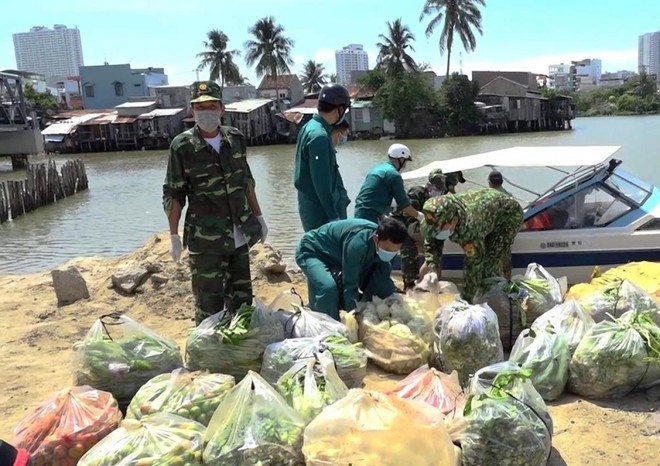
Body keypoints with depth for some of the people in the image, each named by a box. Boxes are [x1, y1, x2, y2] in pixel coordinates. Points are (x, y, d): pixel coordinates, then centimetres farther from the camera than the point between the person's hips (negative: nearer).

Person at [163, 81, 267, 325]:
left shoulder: (235, 138, 3)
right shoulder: (182, 146, -9)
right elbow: (172, 195, -6)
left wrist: (258, 216, 14)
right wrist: (174, 236, -8)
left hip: (240, 234, 5)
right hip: (205, 238, -4)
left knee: (242, 297, 17)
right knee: (209, 301, 2)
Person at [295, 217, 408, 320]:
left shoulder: (384, 244, -15)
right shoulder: (358, 243, -40)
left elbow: (383, 280, -3)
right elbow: (350, 284, -37)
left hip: (335, 256, 8)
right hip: (312, 251, -8)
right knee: (328, 287, -35)